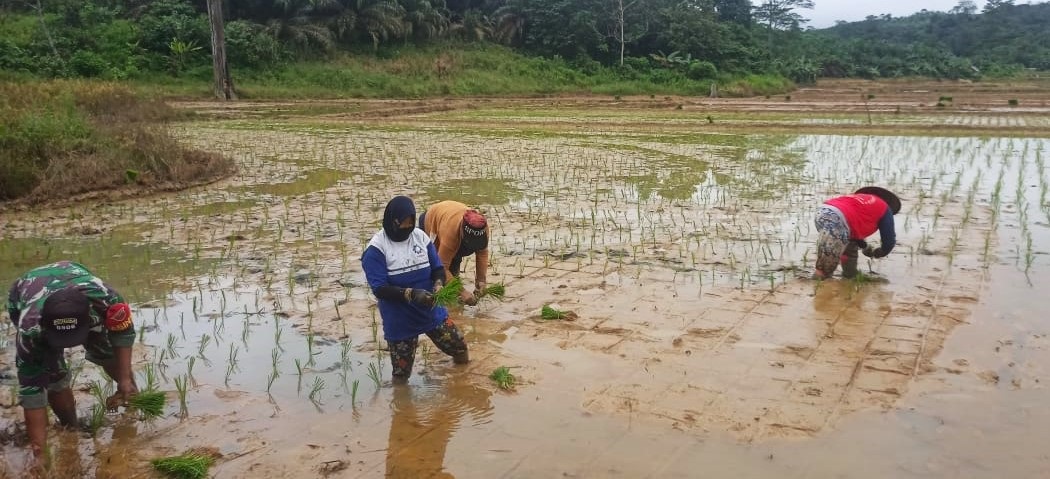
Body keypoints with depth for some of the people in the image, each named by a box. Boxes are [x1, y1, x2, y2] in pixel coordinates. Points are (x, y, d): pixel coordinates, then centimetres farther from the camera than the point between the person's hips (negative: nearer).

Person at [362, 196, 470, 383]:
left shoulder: (420, 236, -3)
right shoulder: (376, 248, -16)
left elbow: (438, 268, 3)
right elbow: (379, 289, -19)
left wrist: (438, 285, -20)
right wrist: (411, 294, -32)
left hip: (432, 311, 4)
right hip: (399, 321, -4)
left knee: (459, 347, 13)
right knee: (401, 375, 3)